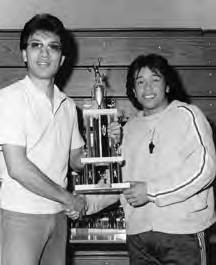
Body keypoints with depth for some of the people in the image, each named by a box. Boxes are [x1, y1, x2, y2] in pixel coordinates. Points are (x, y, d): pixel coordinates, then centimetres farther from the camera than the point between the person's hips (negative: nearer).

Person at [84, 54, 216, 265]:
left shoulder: (186, 114, -1)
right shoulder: (129, 128, 15)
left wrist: (151, 191, -14)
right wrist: (87, 202, 3)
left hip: (181, 232, -4)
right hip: (137, 234, 5)